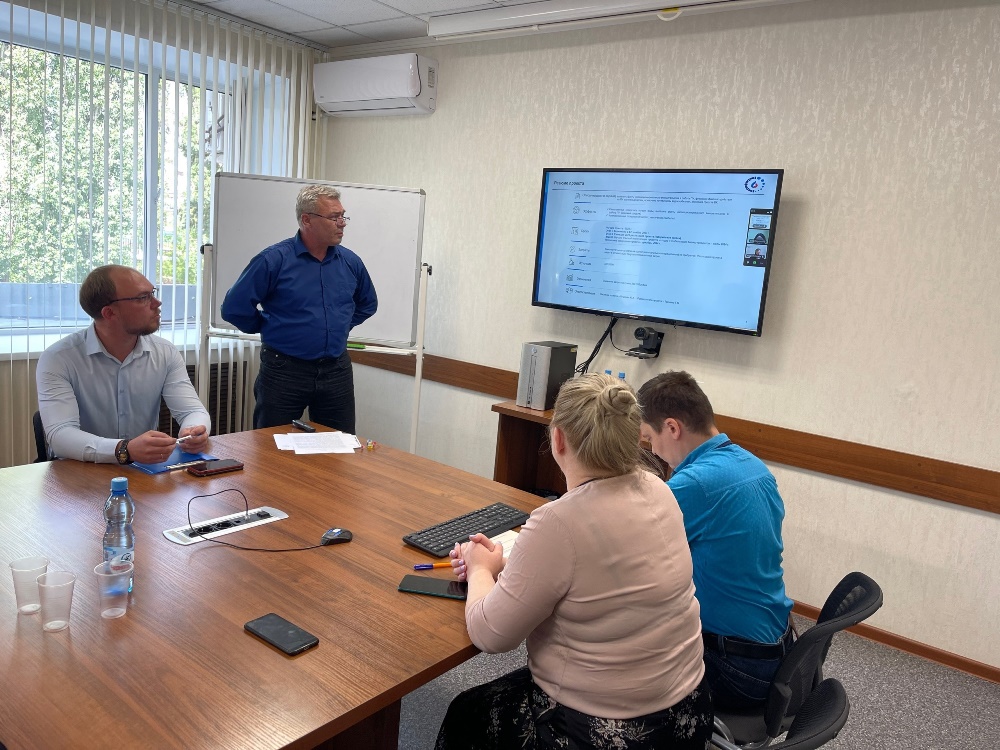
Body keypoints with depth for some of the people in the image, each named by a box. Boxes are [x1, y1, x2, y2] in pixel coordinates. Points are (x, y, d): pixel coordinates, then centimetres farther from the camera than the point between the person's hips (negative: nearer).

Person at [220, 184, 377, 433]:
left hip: (337, 372, 4)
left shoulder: (350, 262, 3)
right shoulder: (274, 260, -11)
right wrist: (272, 329, 3)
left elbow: (368, 304, 21)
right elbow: (234, 308, -7)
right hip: (284, 371, -4)